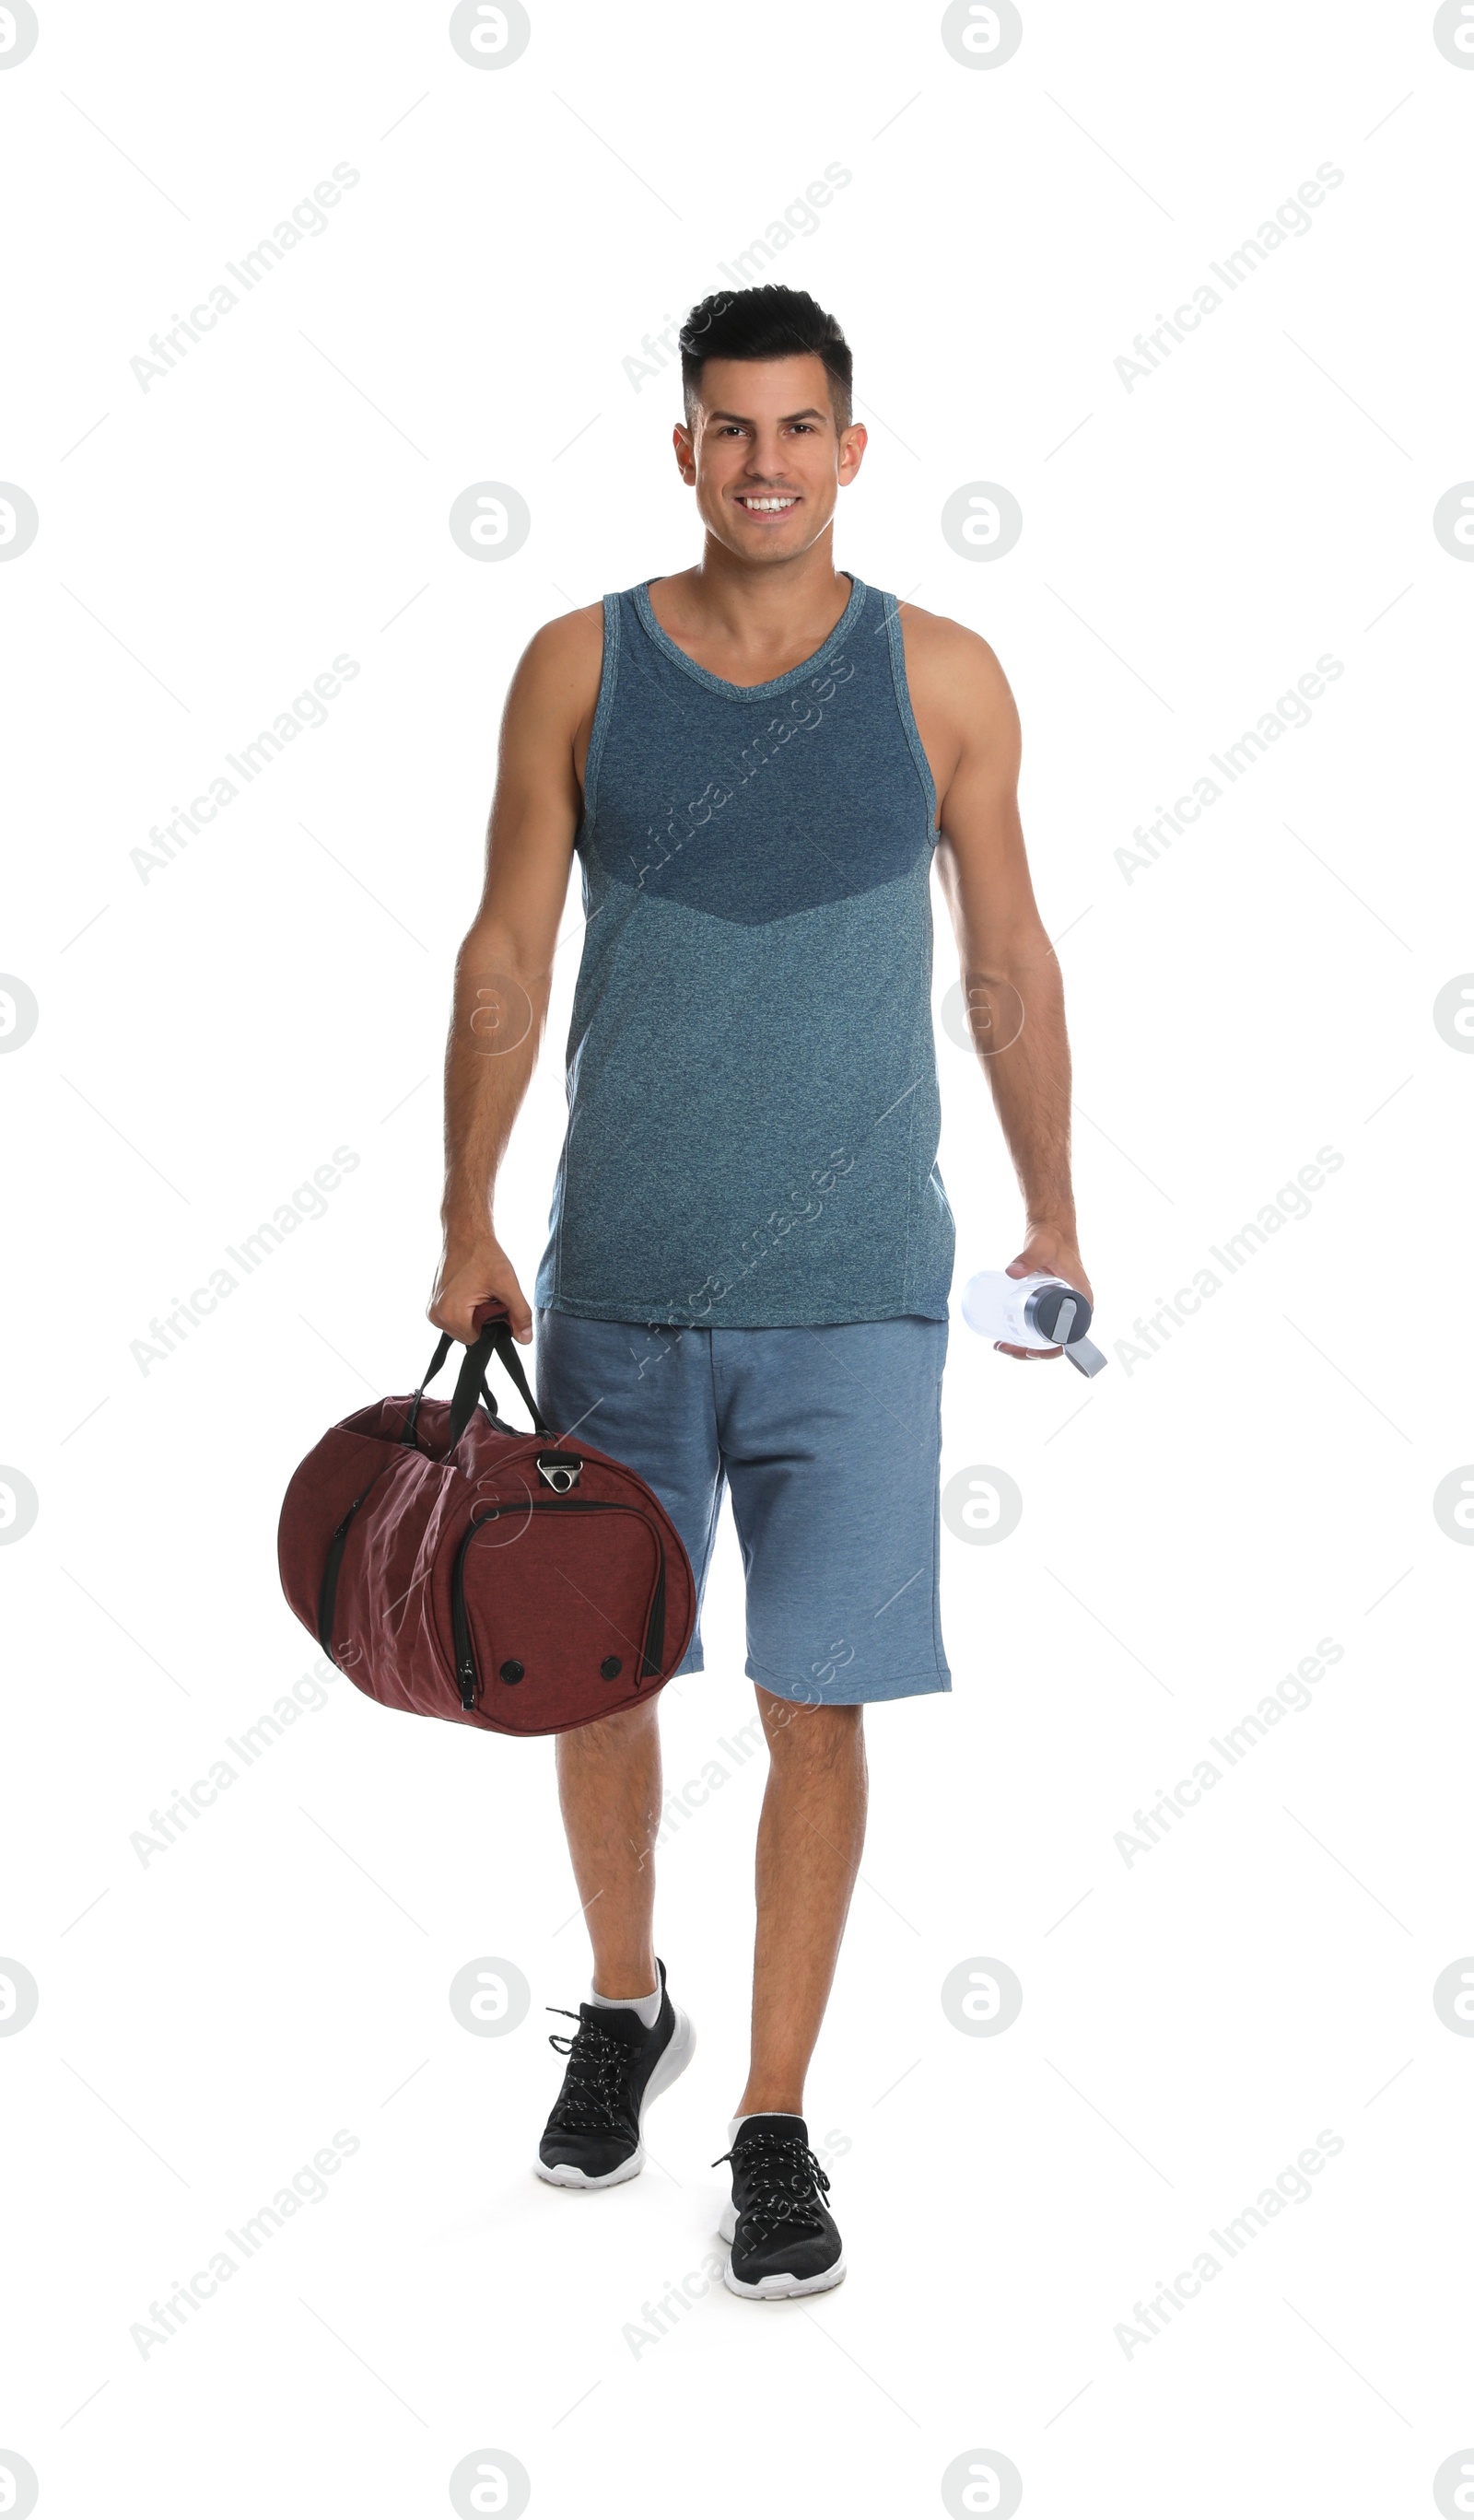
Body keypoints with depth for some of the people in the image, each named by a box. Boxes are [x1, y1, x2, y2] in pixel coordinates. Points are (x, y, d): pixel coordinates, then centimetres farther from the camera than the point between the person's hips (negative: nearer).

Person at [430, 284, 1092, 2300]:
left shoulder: (941, 677, 1)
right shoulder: (580, 666, 2)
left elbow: (1008, 958, 8)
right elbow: (508, 952, 3)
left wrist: (1055, 1218, 11)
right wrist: (467, 1228, -2)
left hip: (854, 1293, -1)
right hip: (617, 1279, 1)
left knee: (817, 1707, 0)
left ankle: (777, 2130, 14)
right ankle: (626, 2006, 39)